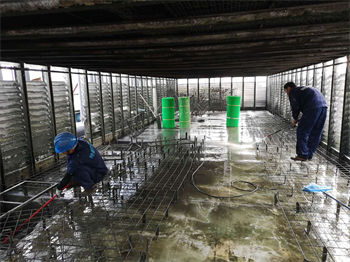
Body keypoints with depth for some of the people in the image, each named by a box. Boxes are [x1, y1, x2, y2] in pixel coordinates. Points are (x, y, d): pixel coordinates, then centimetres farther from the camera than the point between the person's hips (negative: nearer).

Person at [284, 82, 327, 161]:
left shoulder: (293, 92, 9)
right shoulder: (303, 89, 34)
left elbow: (295, 106, 1)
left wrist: (295, 118, 16)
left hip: (313, 108, -9)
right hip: (323, 106, 9)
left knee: (302, 132, 0)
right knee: (315, 134, 12)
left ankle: (303, 155, 3)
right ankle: (309, 155, 20)